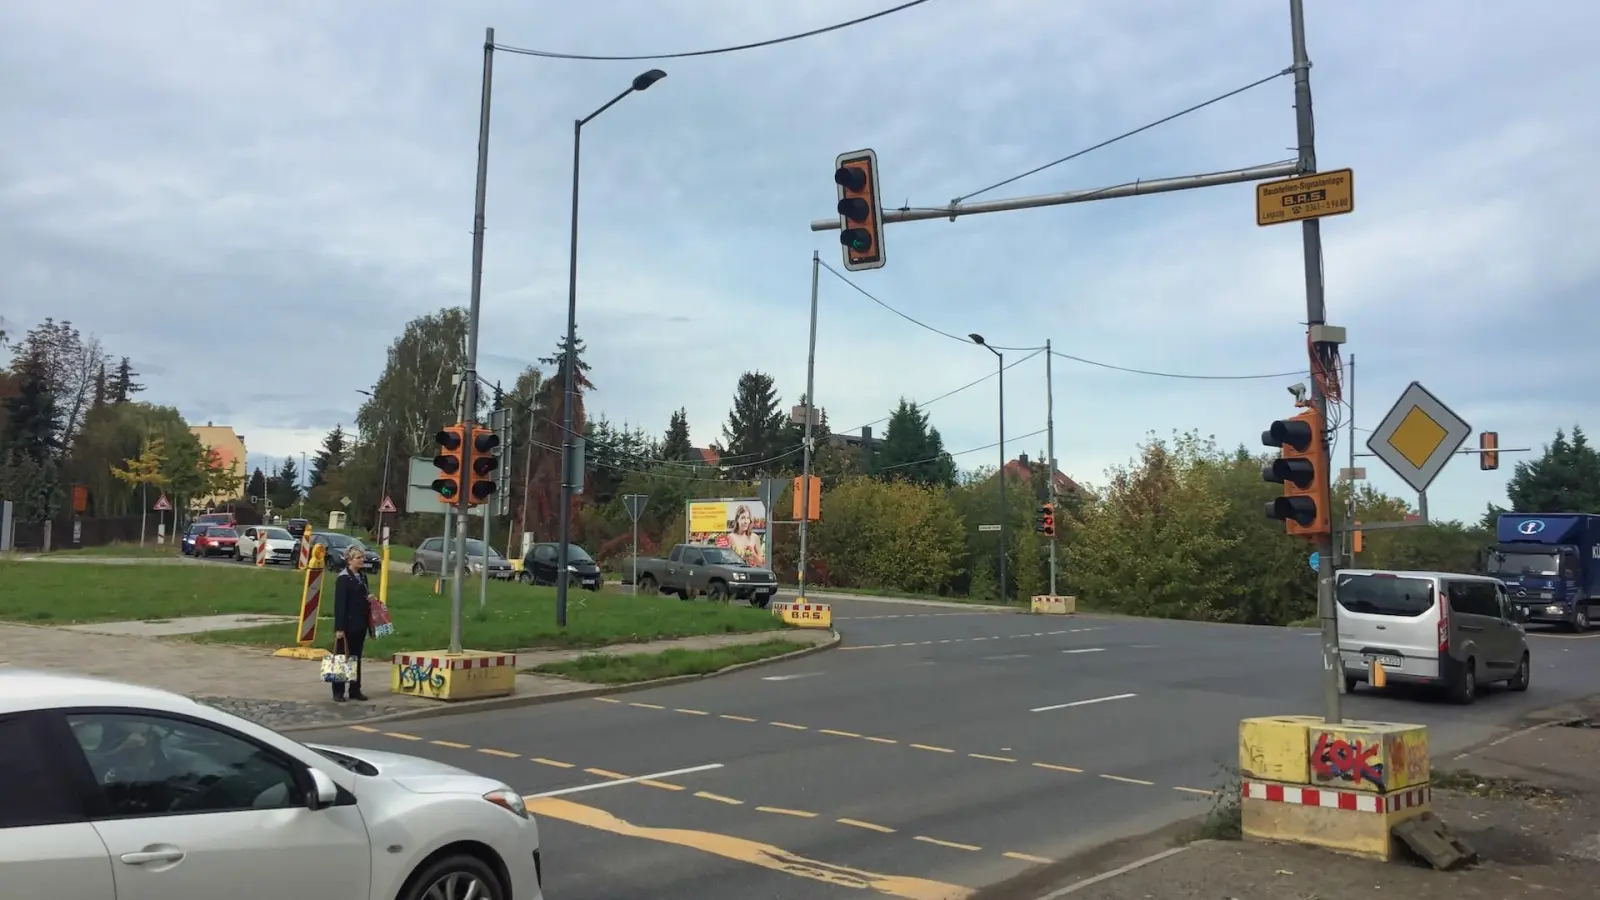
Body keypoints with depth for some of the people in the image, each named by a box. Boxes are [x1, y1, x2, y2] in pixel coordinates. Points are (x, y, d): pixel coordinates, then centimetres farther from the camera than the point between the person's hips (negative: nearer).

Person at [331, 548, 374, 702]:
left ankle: (355, 690, 18)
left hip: (360, 624, 7)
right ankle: (338, 692, 7)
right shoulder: (343, 578, -12)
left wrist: (370, 598, 0)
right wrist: (339, 628, -20)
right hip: (347, 624, -7)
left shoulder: (362, 576, 11)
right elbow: (339, 603, -16)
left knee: (356, 658, 12)